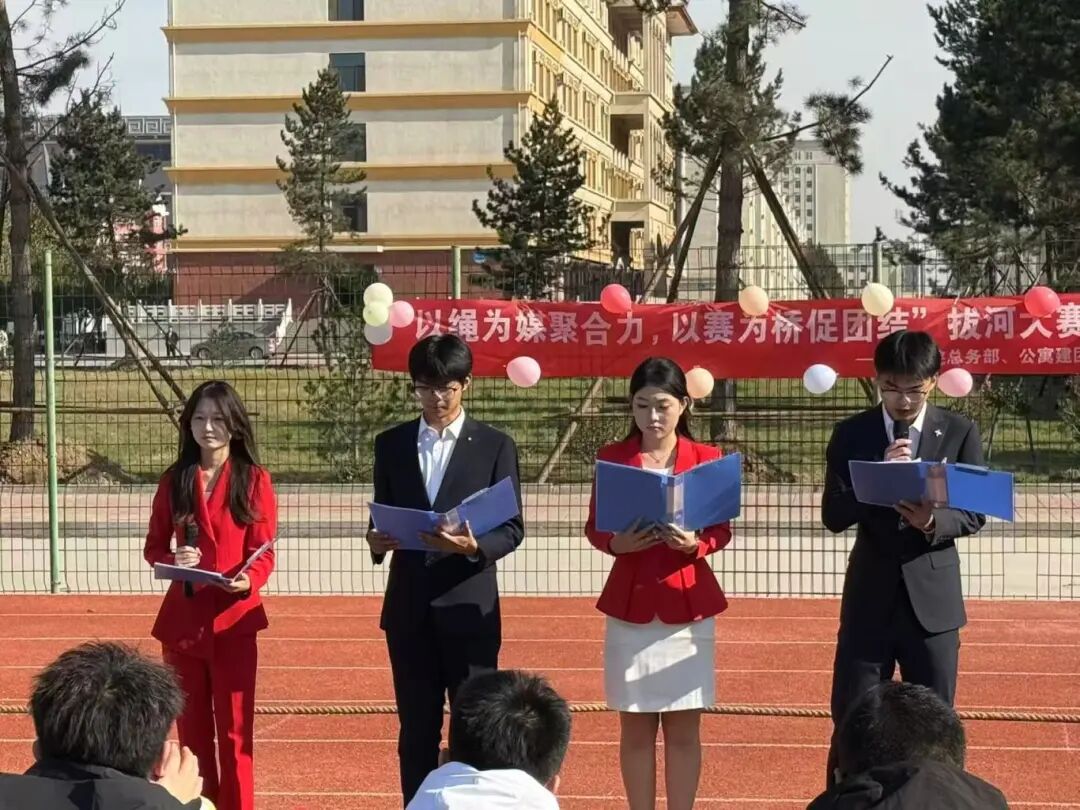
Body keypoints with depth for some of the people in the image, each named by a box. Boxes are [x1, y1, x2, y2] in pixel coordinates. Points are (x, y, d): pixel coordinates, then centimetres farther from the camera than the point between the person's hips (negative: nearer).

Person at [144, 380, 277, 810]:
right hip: (183, 618, 3)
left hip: (234, 619, -3)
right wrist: (172, 560, -13)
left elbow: (264, 552, -3)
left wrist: (249, 580, -24)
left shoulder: (254, 480, -2)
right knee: (191, 725, 11)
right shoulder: (174, 480, 5)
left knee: (234, 728, -1)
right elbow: (153, 546, 9)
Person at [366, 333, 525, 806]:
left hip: (469, 607, -3)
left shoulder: (495, 446, 0)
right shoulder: (391, 444, 9)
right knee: (416, 728, 9)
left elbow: (512, 528, -2)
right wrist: (377, 540, -11)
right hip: (408, 608, 3)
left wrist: (474, 546, -21)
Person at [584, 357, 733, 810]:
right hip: (630, 606, 0)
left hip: (688, 607, 0)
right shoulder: (612, 458, 1)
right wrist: (616, 544, -18)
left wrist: (694, 544, -20)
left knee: (683, 728, 5)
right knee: (636, 728, 6)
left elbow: (722, 531, 1)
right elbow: (594, 529, 3)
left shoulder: (707, 459, 0)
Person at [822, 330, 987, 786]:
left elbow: (974, 516, 0)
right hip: (870, 597, 0)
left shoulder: (960, 433, 0)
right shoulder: (851, 434, 0)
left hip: (933, 598, 0)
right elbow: (834, 516, -5)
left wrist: (933, 521, -21)